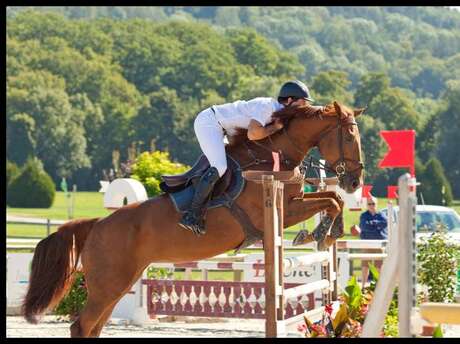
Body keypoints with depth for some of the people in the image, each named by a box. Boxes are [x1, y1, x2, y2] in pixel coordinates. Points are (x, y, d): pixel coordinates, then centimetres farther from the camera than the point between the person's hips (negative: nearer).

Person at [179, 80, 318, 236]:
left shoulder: (277, 111, 8)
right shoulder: (267, 106, -21)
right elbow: (252, 134, -32)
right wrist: (275, 127, -19)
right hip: (208, 122, -11)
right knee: (219, 167, -22)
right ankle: (191, 215, -22)